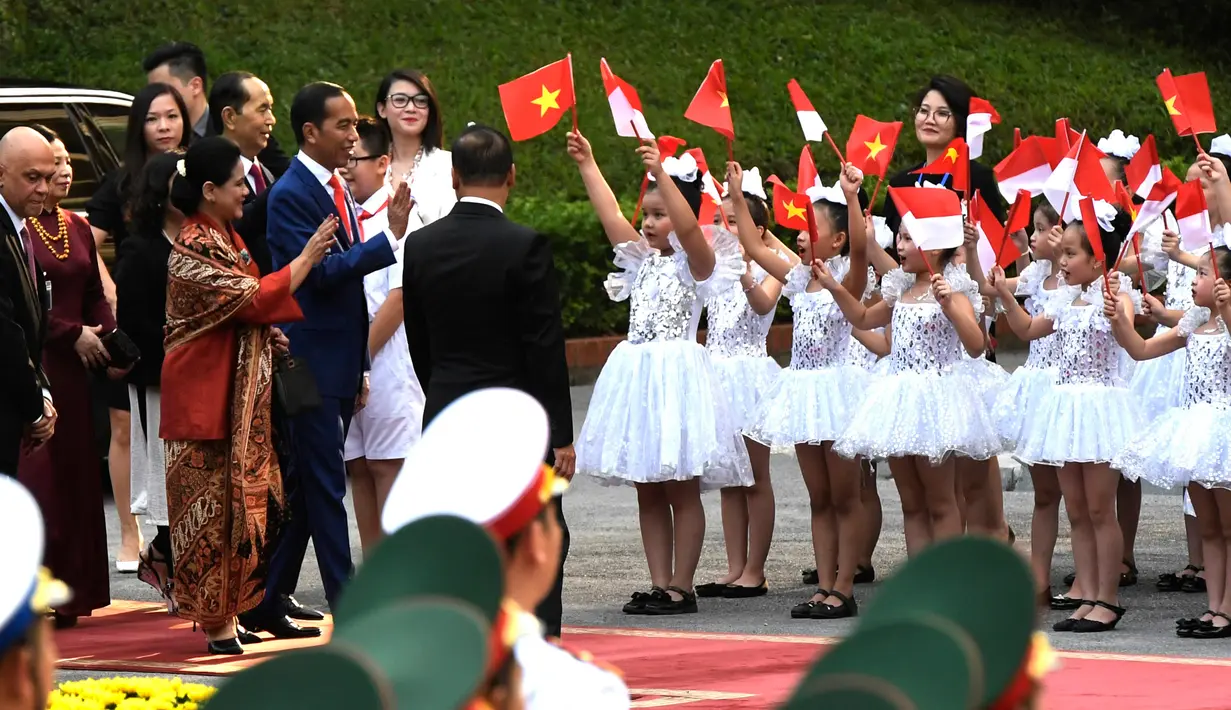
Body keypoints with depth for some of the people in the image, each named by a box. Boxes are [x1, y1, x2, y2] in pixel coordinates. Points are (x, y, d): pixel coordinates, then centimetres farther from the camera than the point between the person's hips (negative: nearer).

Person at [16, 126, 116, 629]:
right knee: (35, 478, -7)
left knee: (74, 477, 7)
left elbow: (94, 296, 15)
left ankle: (71, 593, 12)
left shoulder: (77, 228, 15)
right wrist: (73, 334, -15)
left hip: (72, 366, 7)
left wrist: (111, 343, -1)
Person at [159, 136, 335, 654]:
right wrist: (308, 257, -17)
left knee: (240, 499, 10)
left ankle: (227, 612, 16)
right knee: (211, 504, -5)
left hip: (239, 395, 9)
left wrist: (272, 335, 8)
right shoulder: (193, 247, -17)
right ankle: (216, 624, 0)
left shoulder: (226, 238, 14)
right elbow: (252, 299, -22)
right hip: (205, 395, -9)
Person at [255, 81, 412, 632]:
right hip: (312, 366, -9)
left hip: (339, 365, 9)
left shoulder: (336, 189, 14)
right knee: (324, 488, -6)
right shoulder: (291, 195, -13)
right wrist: (391, 238, -26)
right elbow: (320, 272, -23)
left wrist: (359, 368, 19)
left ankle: (269, 601, 18)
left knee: (307, 486, 12)